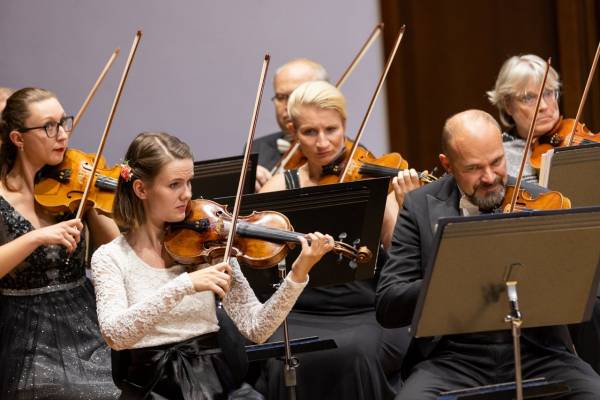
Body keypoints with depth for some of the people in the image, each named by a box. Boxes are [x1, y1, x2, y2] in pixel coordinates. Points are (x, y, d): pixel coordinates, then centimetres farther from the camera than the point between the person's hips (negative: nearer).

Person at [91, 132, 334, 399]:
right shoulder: (110, 258, -1)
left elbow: (255, 329, -2)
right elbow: (114, 334, -20)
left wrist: (298, 275, -16)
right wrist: (185, 285, -28)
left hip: (214, 376, 2)